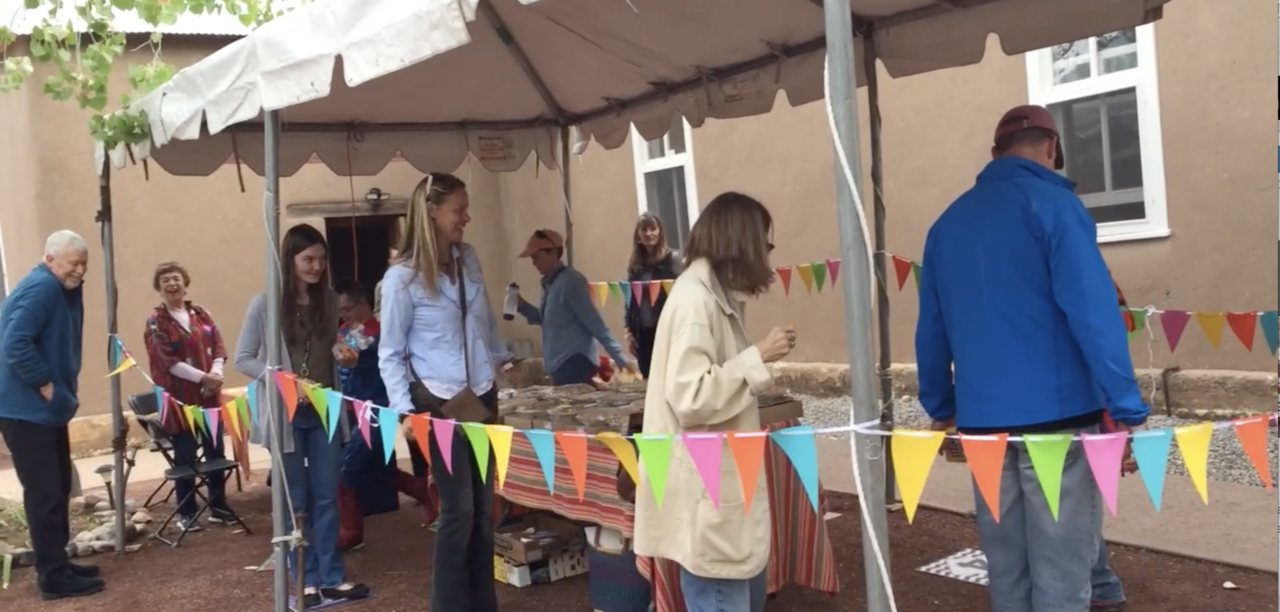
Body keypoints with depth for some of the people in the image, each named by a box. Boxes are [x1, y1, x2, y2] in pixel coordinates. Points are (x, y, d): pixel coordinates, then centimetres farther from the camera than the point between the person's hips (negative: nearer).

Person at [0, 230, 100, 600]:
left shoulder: (65, 290, 12)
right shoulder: (41, 288, -19)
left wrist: (62, 391, 8)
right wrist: (46, 387, -21)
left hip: (47, 409, 10)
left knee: (58, 489, 15)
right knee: (44, 493, -5)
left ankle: (58, 564, 24)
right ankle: (53, 576, 1)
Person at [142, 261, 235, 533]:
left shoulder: (201, 314, 10)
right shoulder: (156, 321, -4)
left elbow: (218, 345, 6)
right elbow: (166, 360, -13)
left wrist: (216, 373, -13)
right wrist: (201, 377, -19)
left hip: (209, 395, 4)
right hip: (179, 399, -4)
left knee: (216, 451, 8)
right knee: (185, 456, 1)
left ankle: (218, 507, 21)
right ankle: (186, 513, 13)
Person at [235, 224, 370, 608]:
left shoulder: (329, 301, 3)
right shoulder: (266, 304, -10)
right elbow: (242, 359, -8)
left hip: (325, 411, 4)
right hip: (287, 414, -4)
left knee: (326, 498, 8)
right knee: (296, 501, 7)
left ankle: (332, 577, 17)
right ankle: (307, 580, 18)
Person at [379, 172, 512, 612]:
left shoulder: (469, 260, 6)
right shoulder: (402, 278, -11)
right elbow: (390, 355, -7)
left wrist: (503, 360, 19)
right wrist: (404, 409, -14)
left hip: (482, 397, 6)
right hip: (439, 403, -6)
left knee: (484, 508, 10)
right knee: (459, 510, -2)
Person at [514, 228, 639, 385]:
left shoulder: (570, 281, -14)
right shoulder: (549, 284, 13)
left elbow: (595, 323, -17)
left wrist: (621, 358, -19)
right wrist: (523, 307, 9)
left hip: (575, 365, -9)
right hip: (560, 366, 9)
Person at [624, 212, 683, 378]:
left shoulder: (672, 259, -2)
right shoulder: (635, 264, 11)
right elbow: (629, 300, 12)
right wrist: (629, 332, 9)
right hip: (642, 331, 4)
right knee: (648, 378, 7)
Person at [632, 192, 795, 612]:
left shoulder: (714, 295, 12)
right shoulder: (695, 299, -18)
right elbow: (691, 398, -25)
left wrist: (755, 362, 9)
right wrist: (757, 357, -18)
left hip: (724, 482, 10)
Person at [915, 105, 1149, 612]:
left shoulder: (948, 222, 13)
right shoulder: (1052, 204, -6)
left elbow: (931, 328, 14)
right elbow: (1092, 312, -14)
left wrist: (940, 408, 21)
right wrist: (1127, 408, -13)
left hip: (981, 418, 6)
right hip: (1055, 413, -6)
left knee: (1006, 568, 14)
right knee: (1062, 570, 1)